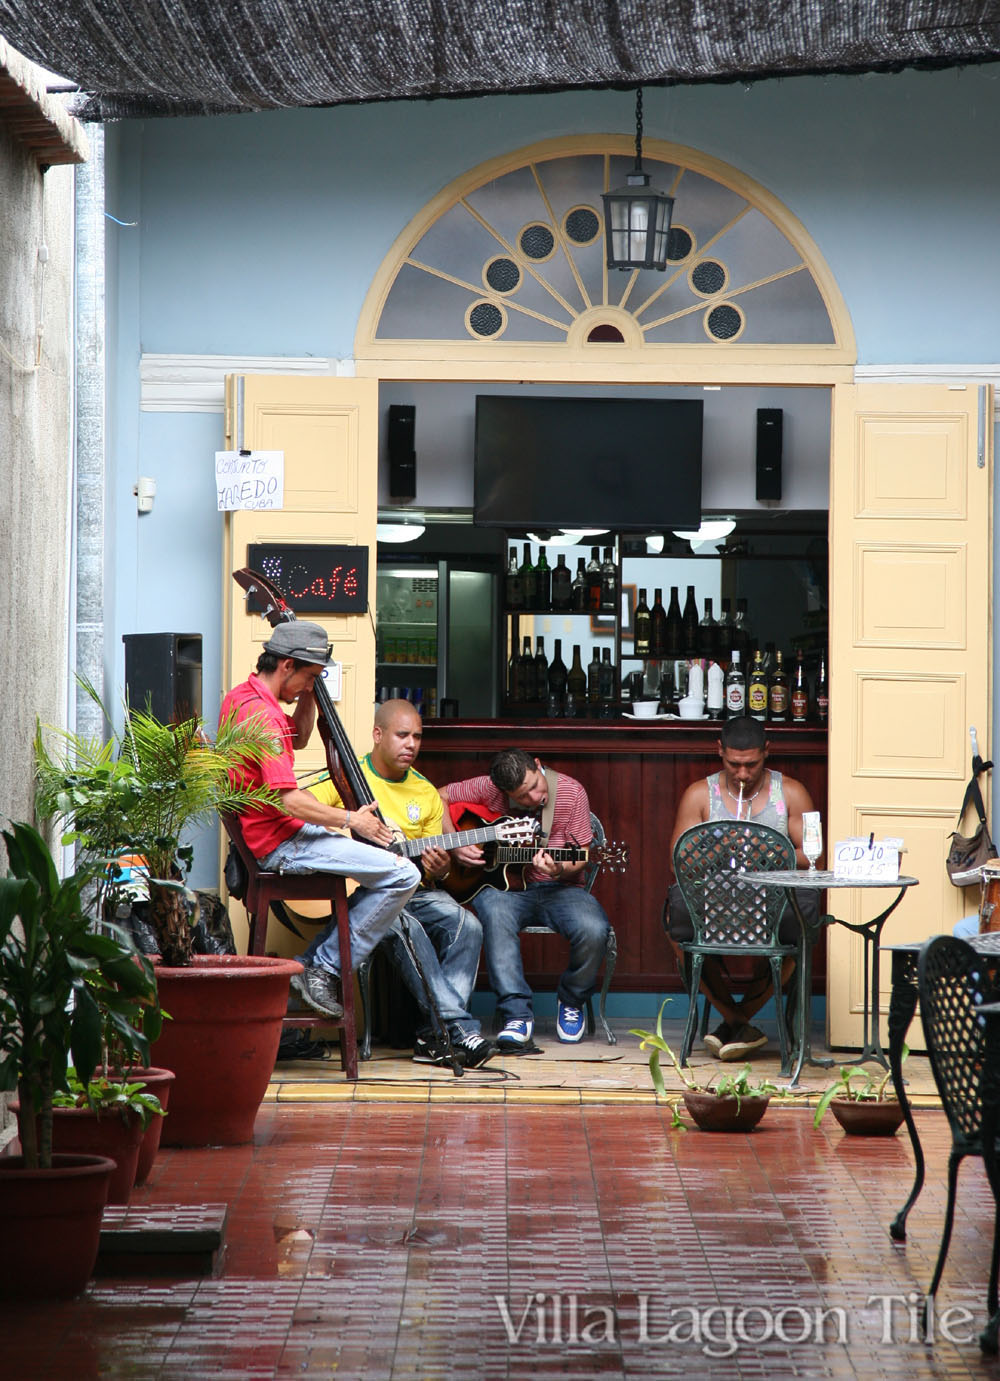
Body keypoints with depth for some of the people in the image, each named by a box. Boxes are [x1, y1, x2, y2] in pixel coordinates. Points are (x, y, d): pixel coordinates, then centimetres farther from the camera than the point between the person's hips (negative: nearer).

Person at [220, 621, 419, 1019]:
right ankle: (325, 969, -7)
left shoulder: (241, 697, 10)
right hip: (280, 843, -11)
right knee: (403, 874, -18)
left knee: (387, 854, 21)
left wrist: (308, 696, 10)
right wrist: (351, 819, -13)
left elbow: (298, 738, 28)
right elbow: (288, 800, -26)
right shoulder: (262, 714, -22)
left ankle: (311, 964, 15)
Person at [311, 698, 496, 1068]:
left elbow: (433, 868, 18)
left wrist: (438, 870, -7)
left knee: (465, 925, -21)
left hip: (410, 889, 5)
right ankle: (459, 1029, -35)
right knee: (405, 927, -34)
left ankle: (435, 1037, -26)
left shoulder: (426, 794, 14)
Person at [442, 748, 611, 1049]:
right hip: (503, 885, 0)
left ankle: (571, 1000, 2)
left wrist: (559, 870, -26)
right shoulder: (489, 789, -4)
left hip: (558, 888, 0)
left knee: (593, 931, -30)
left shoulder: (570, 791, -5)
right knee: (495, 914, -37)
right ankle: (516, 1014, -36)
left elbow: (581, 857, -2)